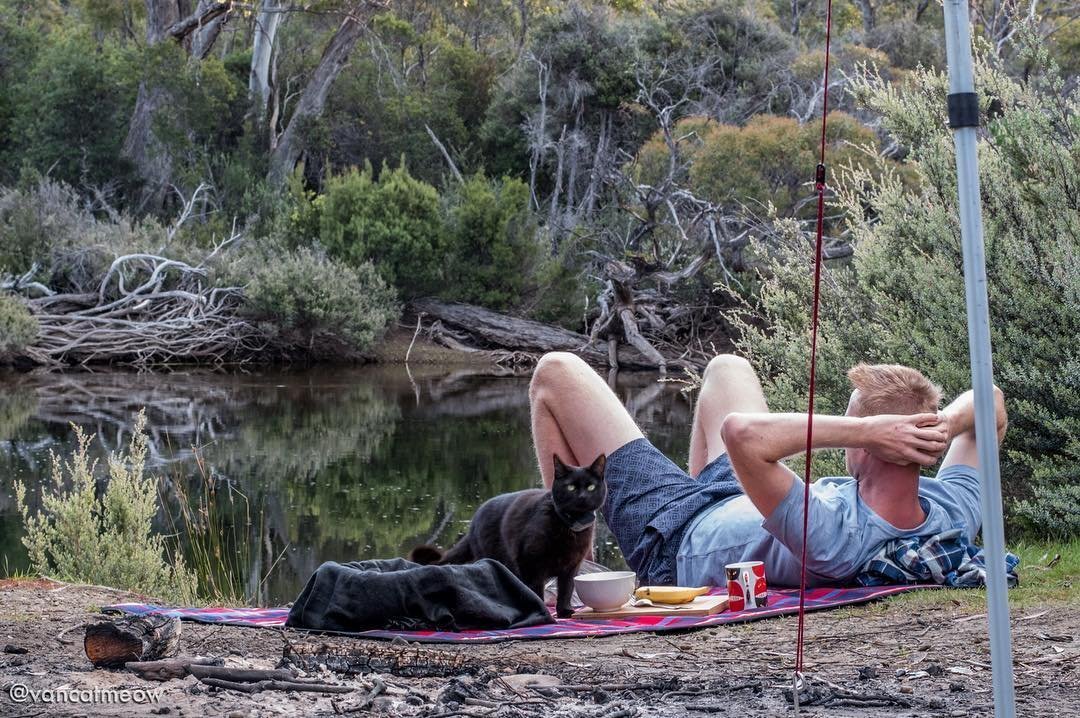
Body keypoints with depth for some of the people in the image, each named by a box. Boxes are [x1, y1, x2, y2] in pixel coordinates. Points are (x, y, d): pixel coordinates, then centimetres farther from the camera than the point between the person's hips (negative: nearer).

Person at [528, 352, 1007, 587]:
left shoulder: (832, 537, -50)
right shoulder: (952, 513, -29)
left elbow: (740, 432, -60)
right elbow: (987, 400, -12)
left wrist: (865, 430, -56)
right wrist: (946, 425, -34)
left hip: (673, 538, -7)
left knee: (556, 372, 3)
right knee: (726, 367, 29)